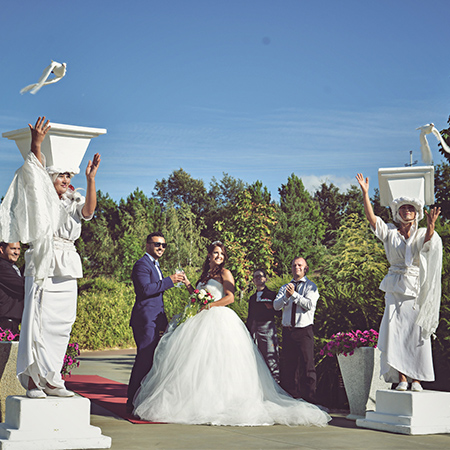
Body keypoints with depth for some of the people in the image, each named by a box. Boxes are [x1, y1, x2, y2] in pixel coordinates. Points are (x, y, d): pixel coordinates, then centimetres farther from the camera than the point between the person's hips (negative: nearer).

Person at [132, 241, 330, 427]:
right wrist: (187, 284, 14)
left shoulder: (224, 273, 0)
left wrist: (208, 306, -14)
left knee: (216, 363, -12)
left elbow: (230, 297, -10)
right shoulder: (206, 275, 21)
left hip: (219, 319, -7)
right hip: (204, 321, 7)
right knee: (198, 361, 1)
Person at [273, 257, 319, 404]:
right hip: (288, 330, 4)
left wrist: (294, 294, -16)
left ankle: (309, 399, -5)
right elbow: (276, 306, 5)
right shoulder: (285, 287, 17)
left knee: (307, 365, -8)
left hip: (304, 330, -4)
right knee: (287, 366, 7)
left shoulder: (310, 286, 4)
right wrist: (286, 296, -13)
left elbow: (310, 305, -12)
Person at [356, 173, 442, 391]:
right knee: (395, 332, -8)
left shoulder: (422, 234, 7)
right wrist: (365, 193, -12)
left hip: (417, 289, -1)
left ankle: (416, 379, 1)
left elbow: (428, 239, -17)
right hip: (396, 289, 1)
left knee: (417, 334, -3)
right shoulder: (390, 232, 10)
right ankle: (401, 378, -7)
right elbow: (371, 218, -2)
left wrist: (431, 225, -38)